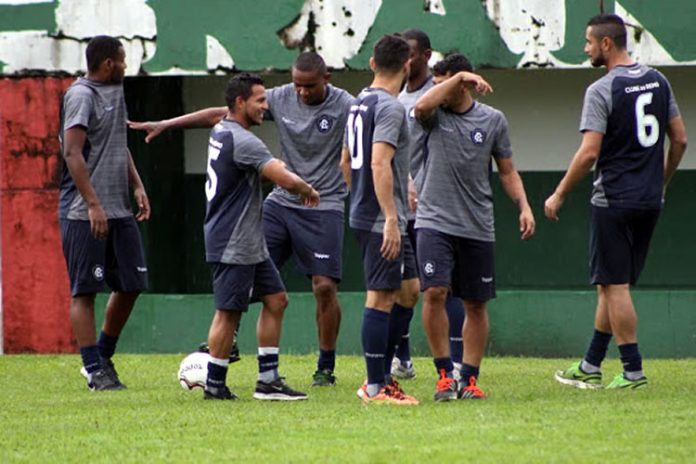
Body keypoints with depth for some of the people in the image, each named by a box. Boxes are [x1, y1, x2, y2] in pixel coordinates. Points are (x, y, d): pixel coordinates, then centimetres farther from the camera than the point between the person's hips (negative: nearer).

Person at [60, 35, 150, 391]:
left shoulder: (115, 91, 16)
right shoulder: (80, 95, -12)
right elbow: (72, 152, -18)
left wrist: (137, 185, 16)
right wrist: (93, 204, -22)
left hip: (119, 210, 9)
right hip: (84, 213, -9)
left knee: (131, 284, 8)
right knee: (84, 291, -4)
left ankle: (103, 357, 22)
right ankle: (95, 370, -2)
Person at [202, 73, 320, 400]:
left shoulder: (220, 132, 13)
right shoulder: (242, 140, -19)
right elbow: (286, 179, -26)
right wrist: (308, 190, -6)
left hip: (250, 244, 10)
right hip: (232, 245, -10)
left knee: (275, 300, 10)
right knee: (229, 312, -4)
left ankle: (268, 380, 10)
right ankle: (215, 385, 4)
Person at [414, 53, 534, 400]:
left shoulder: (492, 120, 7)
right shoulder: (435, 114, 2)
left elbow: (507, 171, 13)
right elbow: (421, 106, -24)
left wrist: (524, 206, 0)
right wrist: (459, 76, -25)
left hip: (477, 227, 2)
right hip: (435, 221, -2)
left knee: (476, 305, 6)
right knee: (434, 292, -17)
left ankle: (469, 378, 14)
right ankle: (445, 374, -7)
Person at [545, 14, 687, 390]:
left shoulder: (601, 90, -13)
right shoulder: (657, 81, 8)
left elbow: (589, 152, -18)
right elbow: (680, 139, 12)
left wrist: (559, 195, -9)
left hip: (614, 200, -7)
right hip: (650, 201, 7)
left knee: (615, 285, -2)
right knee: (611, 285, 14)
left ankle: (633, 370, -4)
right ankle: (591, 367, 20)